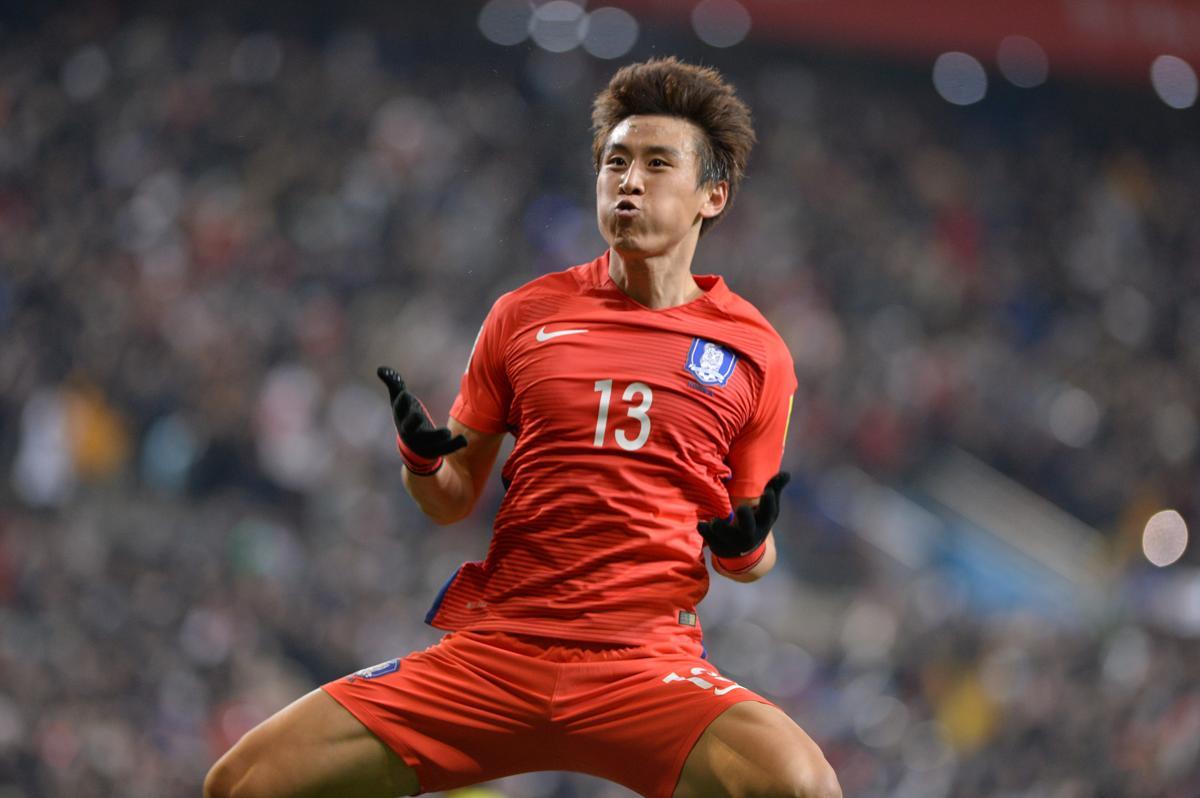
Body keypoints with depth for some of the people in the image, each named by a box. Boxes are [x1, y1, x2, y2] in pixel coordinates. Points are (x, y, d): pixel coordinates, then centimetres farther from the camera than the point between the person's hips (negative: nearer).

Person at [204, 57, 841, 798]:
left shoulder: (755, 353, 7)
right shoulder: (525, 315, 11)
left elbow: (749, 563, 15)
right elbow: (453, 500, 16)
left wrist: (747, 543, -9)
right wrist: (422, 458, -6)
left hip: (645, 666, -2)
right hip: (491, 647, 2)